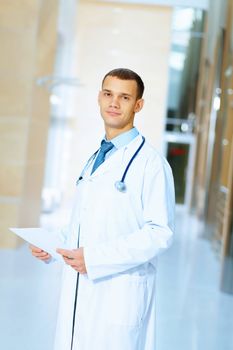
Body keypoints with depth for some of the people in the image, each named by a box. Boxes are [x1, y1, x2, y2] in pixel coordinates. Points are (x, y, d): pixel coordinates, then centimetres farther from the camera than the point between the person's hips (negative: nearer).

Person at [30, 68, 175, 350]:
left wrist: (95, 257, -20)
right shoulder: (93, 161, 16)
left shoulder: (150, 162, -10)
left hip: (121, 293, -7)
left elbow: (160, 233, -16)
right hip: (78, 292, 7)